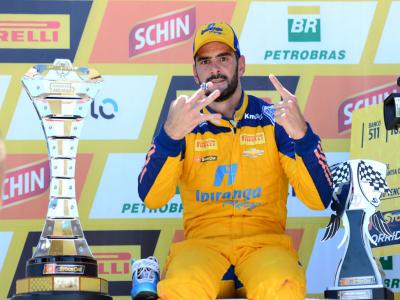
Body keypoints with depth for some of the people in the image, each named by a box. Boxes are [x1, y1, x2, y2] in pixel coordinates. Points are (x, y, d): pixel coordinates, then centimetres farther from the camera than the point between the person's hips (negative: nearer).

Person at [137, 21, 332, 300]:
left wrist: (301, 133, -21)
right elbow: (151, 199, -8)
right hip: (201, 240, 0)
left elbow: (320, 200, -5)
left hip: (264, 238, 0)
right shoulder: (184, 124, 9)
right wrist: (171, 134, -23)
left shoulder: (272, 120, 6)